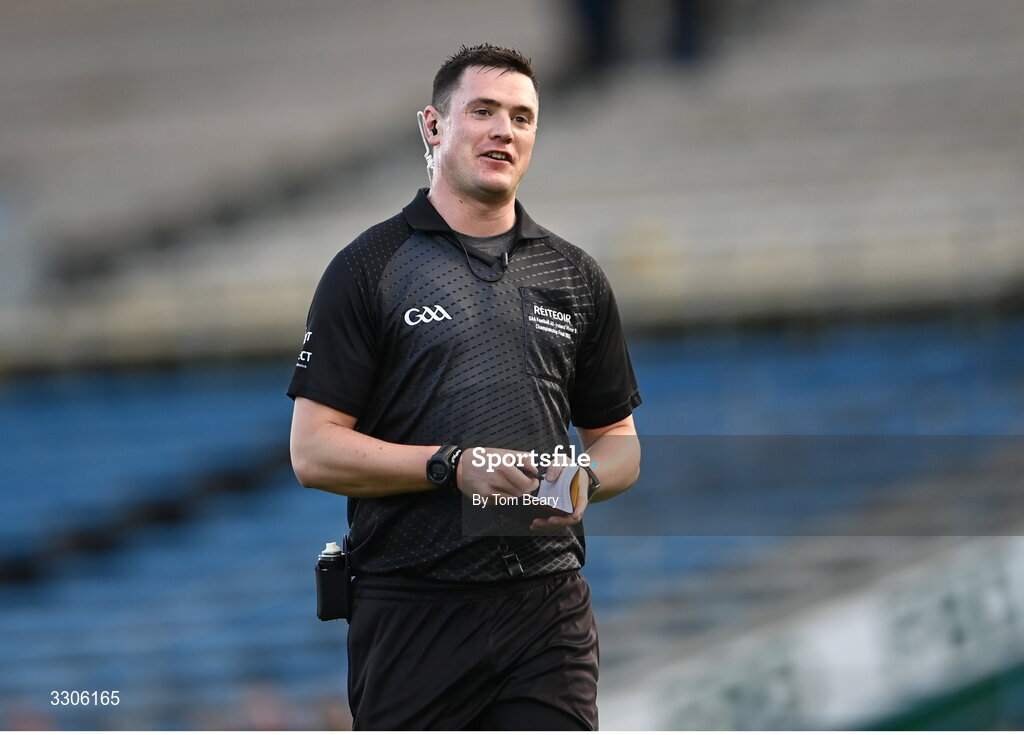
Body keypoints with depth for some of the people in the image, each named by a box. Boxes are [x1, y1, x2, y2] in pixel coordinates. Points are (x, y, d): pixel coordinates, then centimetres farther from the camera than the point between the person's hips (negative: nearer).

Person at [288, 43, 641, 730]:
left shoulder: (576, 278, 14)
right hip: (415, 613, -3)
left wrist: (584, 481, -5)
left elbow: (617, 439, 18)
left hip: (550, 607, 3)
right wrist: (454, 465, -16)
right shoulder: (371, 268, 1)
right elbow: (315, 451, -4)